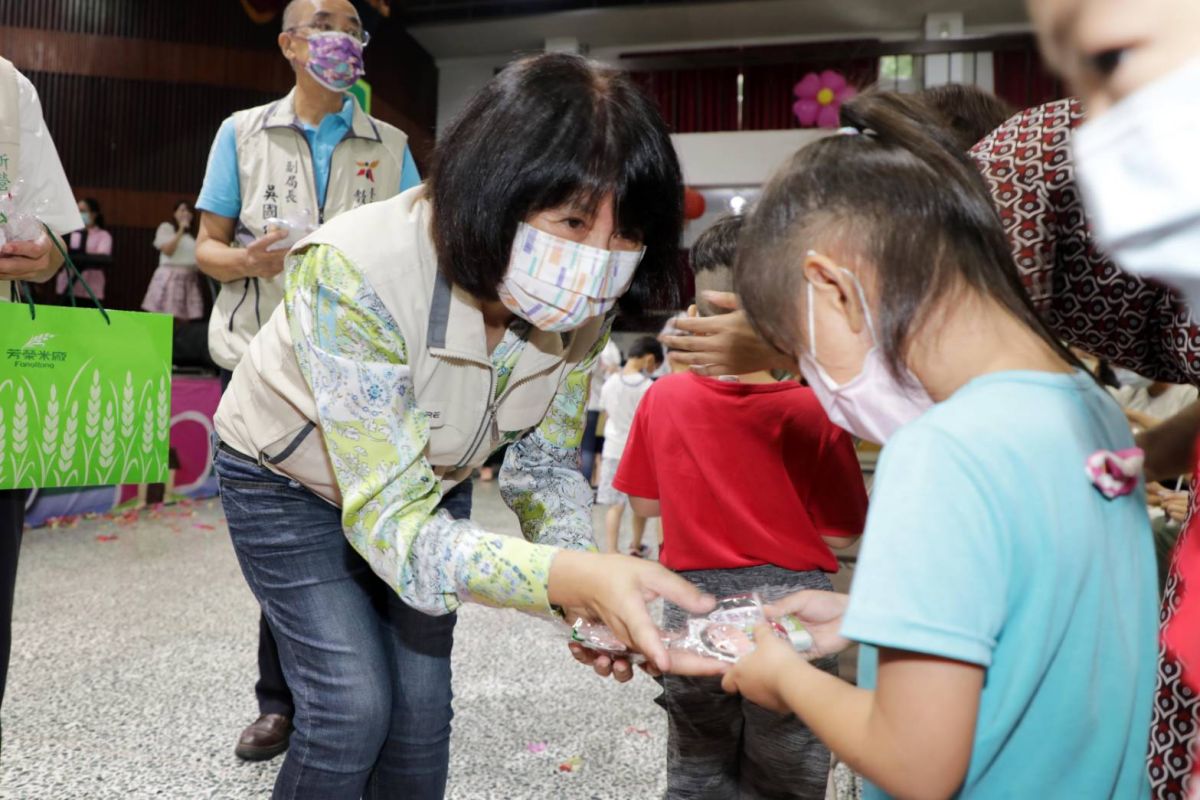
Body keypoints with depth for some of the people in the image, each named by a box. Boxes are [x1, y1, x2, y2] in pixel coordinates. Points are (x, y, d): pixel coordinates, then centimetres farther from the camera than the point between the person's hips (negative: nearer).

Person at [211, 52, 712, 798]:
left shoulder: (580, 302, -23)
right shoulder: (357, 275, -40)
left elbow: (546, 462, -11)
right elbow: (390, 518, -42)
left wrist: (591, 588, -31)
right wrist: (573, 576, -57)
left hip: (427, 477, 4)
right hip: (292, 480, -4)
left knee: (422, 700, 1)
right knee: (353, 702, -11)